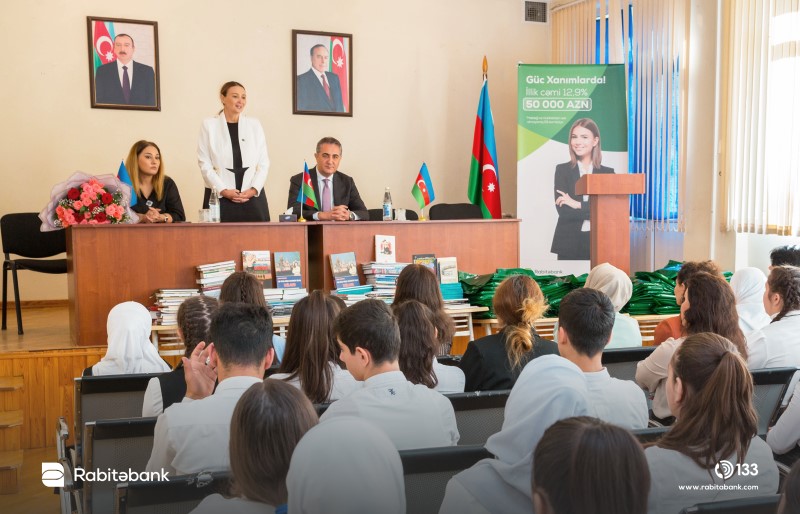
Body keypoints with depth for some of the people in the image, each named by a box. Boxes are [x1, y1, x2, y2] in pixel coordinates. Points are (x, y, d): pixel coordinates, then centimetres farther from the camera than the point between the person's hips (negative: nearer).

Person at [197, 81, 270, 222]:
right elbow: (205, 164, -1)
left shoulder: (255, 125, 10)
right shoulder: (209, 125, 4)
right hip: (220, 197, -2)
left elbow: (264, 163, 7)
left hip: (253, 197, 2)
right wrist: (223, 190, -10)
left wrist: (254, 189, -6)